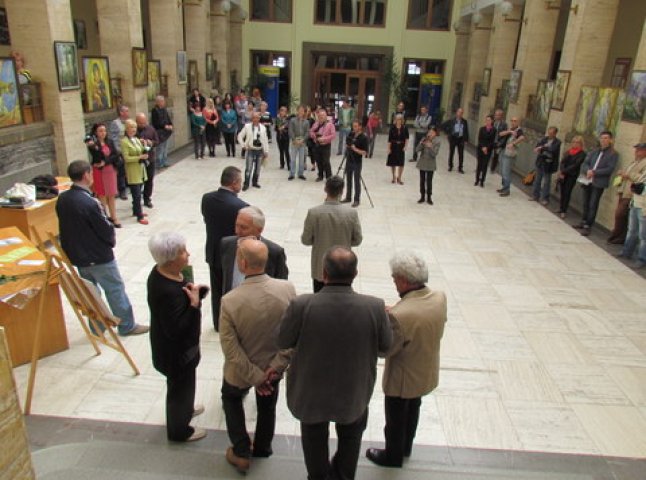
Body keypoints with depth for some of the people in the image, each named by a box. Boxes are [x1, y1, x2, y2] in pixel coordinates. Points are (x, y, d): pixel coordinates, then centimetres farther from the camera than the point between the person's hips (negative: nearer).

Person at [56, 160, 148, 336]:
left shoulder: (62, 199, -3)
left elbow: (67, 226, 7)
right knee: (116, 290, 8)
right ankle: (127, 326, 20)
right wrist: (112, 240, 1)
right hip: (98, 257, -8)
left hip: (76, 255, 8)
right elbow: (106, 229, -19)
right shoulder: (89, 202, -27)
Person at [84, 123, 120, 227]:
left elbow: (116, 155, 0)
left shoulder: (109, 142, 7)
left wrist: (105, 162, -14)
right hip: (99, 171, -4)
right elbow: (97, 156, -21)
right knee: (102, 195, 2)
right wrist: (93, 147, -39)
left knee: (111, 196, 7)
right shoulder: (93, 143, -6)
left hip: (110, 170, 4)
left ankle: (113, 217, 12)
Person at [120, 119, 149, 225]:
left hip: (141, 170, 7)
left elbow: (142, 152, 20)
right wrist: (140, 157, -20)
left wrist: (145, 154, -1)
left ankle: (136, 211, 30)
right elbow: (126, 158, -16)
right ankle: (139, 216, -1)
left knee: (137, 193, 17)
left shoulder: (136, 139, 12)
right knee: (137, 195, -5)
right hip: (133, 171, -7)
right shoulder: (124, 142, -12)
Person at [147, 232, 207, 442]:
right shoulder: (168, 292, -37)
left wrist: (193, 291, -12)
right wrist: (194, 304, -33)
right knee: (180, 387, 16)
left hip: (175, 345, 9)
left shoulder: (162, 271, -10)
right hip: (175, 351, -9)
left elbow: (180, 292, 7)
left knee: (181, 385, 32)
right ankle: (179, 430, 40)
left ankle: (184, 408, 58)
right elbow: (176, 330, -31)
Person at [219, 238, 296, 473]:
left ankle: (241, 453, 37)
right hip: (272, 367, 2)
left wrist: (255, 377, -13)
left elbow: (231, 349, -23)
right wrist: (277, 365, -10)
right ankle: (263, 448, 53)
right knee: (267, 405, 30)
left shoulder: (230, 301, -31)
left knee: (231, 400, 31)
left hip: (240, 371, -2)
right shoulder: (287, 289, -24)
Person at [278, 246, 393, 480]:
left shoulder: (301, 305, -30)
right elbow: (385, 346, -9)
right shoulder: (375, 307, -26)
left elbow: (282, 342, -13)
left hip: (311, 393, 0)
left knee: (315, 437, 30)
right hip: (353, 395, 1)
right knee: (350, 437, 32)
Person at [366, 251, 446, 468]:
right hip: (427, 373, 7)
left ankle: (393, 456, 45)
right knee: (413, 409, 31)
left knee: (395, 419, 20)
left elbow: (385, 350, -25)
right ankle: (406, 447, 54)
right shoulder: (440, 297, -18)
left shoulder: (399, 315, -38)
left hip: (403, 379, -6)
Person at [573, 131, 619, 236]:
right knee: (585, 203, 14)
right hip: (587, 181, 5)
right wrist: (588, 171, -14)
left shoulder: (613, 154, -1)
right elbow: (585, 163, 7)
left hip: (599, 183, -5)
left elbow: (609, 169, -10)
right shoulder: (594, 151, 13)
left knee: (593, 205, -6)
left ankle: (587, 226, -3)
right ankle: (583, 222, 27)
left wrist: (594, 172, -17)